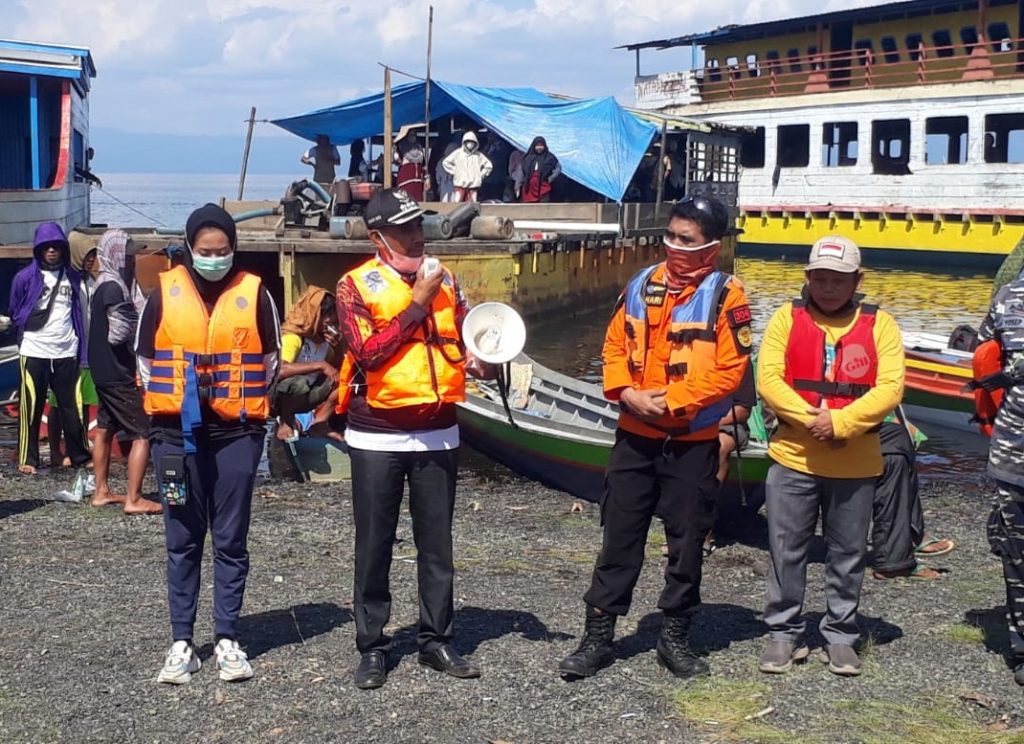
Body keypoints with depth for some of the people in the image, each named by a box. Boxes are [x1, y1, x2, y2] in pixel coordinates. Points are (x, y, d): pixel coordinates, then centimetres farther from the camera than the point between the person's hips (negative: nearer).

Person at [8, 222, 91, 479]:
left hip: (67, 351, 2)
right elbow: (15, 312, 11)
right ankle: (28, 459, 6)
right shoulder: (25, 277, 1)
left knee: (71, 406, 4)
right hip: (35, 351, -2)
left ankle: (80, 458, 13)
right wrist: (27, 328, 2)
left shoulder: (73, 277, 10)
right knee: (32, 406, -1)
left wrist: (81, 345, 8)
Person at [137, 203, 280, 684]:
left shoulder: (254, 293, 1)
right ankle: (182, 642, 10)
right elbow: (144, 358, 10)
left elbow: (270, 359, 10)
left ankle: (228, 639, 11)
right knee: (182, 541, 5)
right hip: (177, 432, 1)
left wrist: (246, 402, 4)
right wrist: (170, 401, 4)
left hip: (237, 432, 0)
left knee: (230, 540, 4)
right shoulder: (165, 292, 2)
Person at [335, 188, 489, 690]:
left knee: (437, 543, 10)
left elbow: (462, 340, 16)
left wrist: (474, 361, -6)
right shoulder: (356, 285, -6)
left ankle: (436, 640, 21)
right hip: (378, 436, -4)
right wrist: (417, 305, -17)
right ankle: (372, 647, 14)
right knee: (374, 546, 5)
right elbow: (366, 352, -17)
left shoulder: (444, 280, 8)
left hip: (438, 432, 4)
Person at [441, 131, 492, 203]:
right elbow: (445, 163, 7)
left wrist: (481, 175, 9)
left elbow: (488, 165, 18)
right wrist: (454, 172, 3)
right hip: (460, 184, -2)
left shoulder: (478, 155, 8)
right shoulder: (458, 153, 3)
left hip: (473, 185, 2)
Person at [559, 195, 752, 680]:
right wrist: (627, 392, -8)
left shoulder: (725, 296, -8)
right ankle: (598, 635, 15)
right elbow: (615, 345, 9)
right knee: (620, 536, 7)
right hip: (635, 436, 3)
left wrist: (670, 400, -16)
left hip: (693, 442, -3)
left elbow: (730, 371, -13)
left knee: (686, 541, 7)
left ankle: (675, 636, 22)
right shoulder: (642, 285, 6)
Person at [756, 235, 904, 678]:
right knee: (786, 552, 7)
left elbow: (890, 387, -8)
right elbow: (768, 380, -7)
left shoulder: (879, 325, 1)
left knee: (848, 556, 11)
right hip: (793, 458, 0)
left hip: (856, 465, 0)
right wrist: (811, 419, -19)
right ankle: (784, 634, 21)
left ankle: (841, 637, 24)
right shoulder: (787, 319, 2)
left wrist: (840, 422, -19)